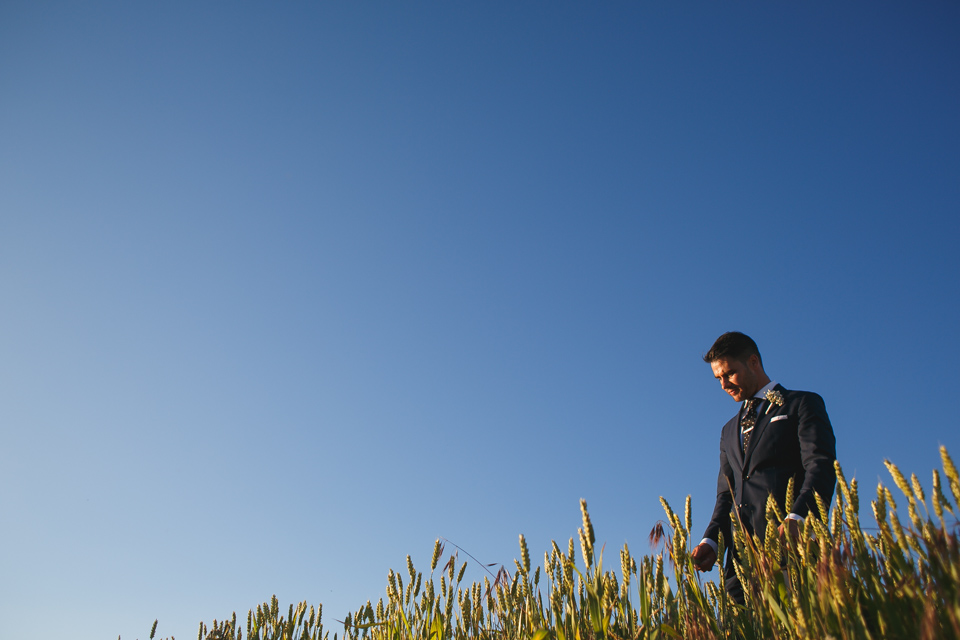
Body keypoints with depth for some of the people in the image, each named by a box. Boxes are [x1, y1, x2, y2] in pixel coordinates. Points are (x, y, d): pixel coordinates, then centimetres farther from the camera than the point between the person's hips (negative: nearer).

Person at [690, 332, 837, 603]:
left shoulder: (803, 404, 8)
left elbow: (821, 467, -7)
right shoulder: (729, 430, 28)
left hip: (791, 543, -5)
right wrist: (710, 540, 4)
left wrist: (796, 519, -25)